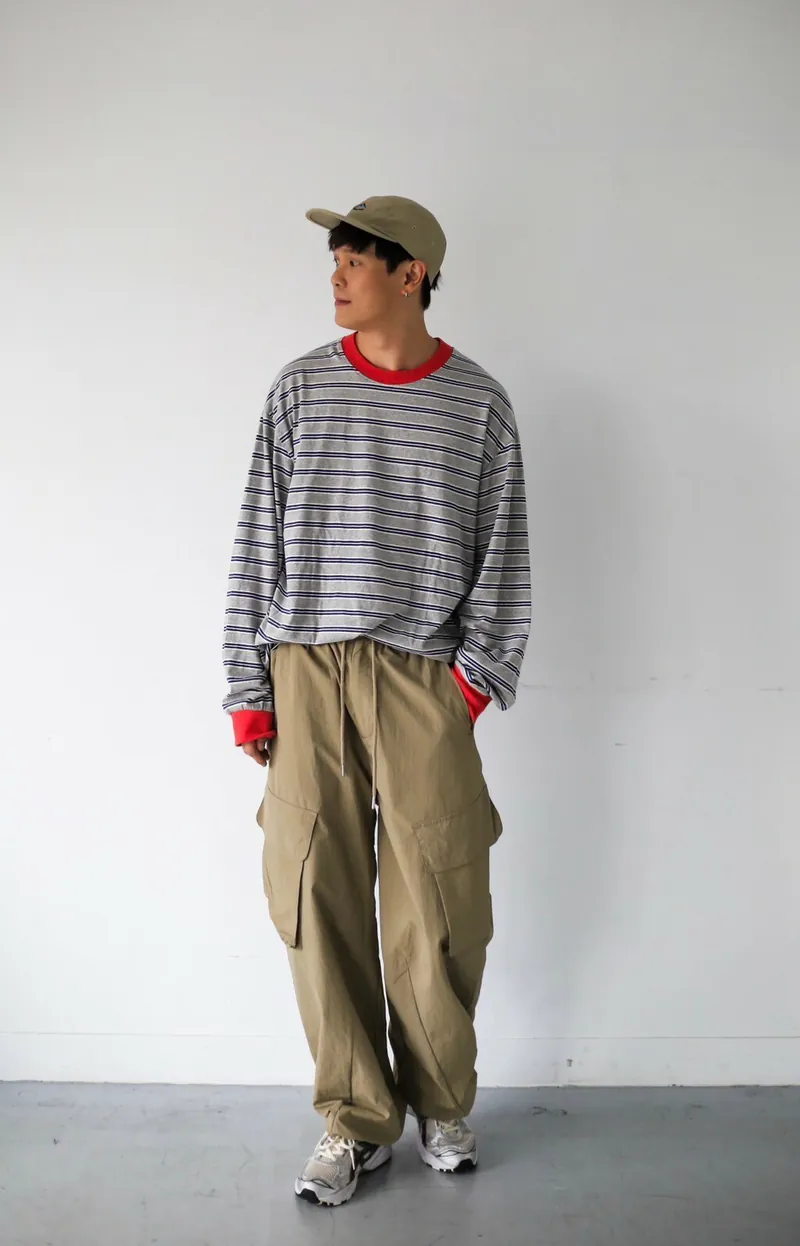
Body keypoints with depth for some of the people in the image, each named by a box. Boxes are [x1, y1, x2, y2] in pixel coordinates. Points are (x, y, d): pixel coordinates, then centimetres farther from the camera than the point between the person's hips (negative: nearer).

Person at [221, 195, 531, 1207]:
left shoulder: (478, 403, 6)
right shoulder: (300, 389, 9)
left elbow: (503, 554, 7)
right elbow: (258, 541, 7)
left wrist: (478, 673, -3)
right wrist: (246, 687, 2)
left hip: (420, 675, -1)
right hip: (303, 669, 2)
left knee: (438, 904, -1)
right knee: (317, 895, 1)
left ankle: (441, 1106, 23)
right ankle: (357, 1121, 17)